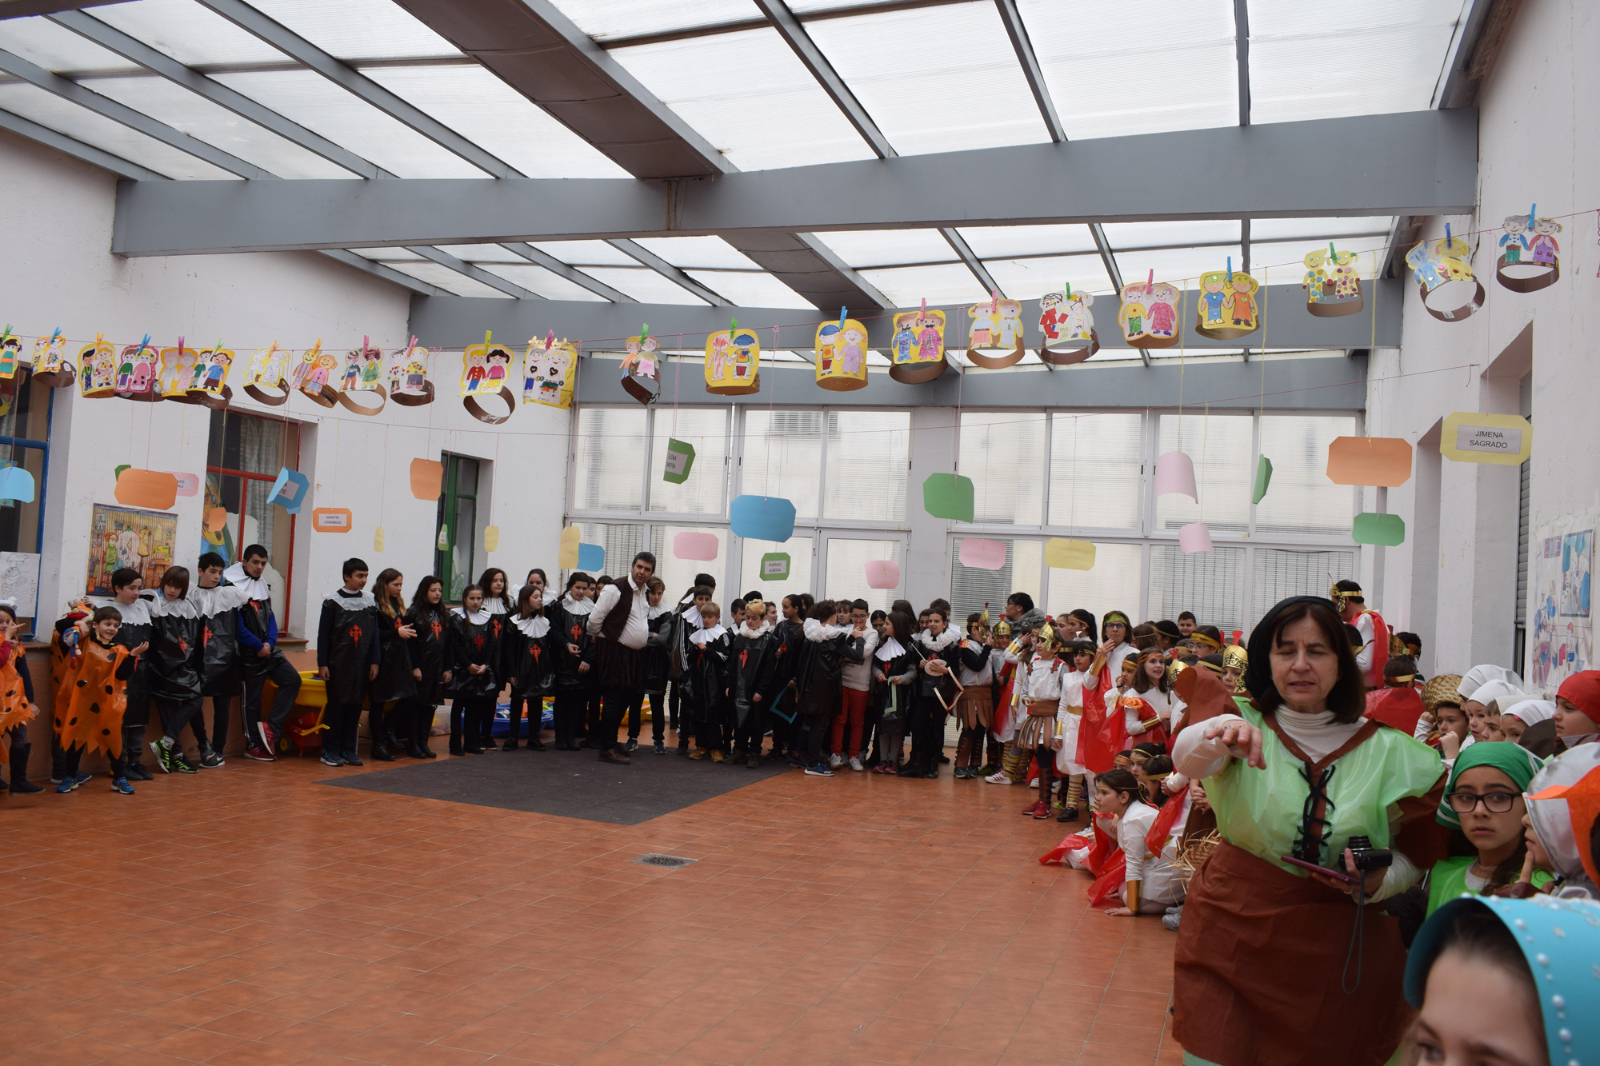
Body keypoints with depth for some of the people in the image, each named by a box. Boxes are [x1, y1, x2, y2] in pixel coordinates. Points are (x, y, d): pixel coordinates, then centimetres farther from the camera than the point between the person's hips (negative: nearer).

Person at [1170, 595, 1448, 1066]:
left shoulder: (1387, 752, 1)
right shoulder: (1245, 721, -5)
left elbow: (1417, 854, 10)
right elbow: (1187, 759, -27)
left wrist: (1378, 880, -12)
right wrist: (1224, 731, -49)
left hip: (1337, 952, 2)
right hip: (1233, 934, -1)